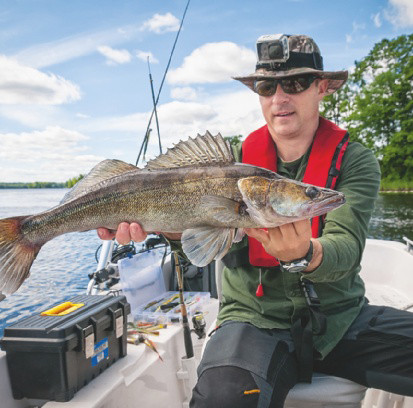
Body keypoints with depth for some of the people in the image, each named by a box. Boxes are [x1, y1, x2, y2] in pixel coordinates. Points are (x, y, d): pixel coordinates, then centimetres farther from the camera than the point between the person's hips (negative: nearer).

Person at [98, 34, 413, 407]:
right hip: (256, 319, 0)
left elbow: (346, 247, -17)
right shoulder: (235, 160, 3)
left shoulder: (355, 160, -2)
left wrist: (303, 255, -40)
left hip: (342, 317, 1)